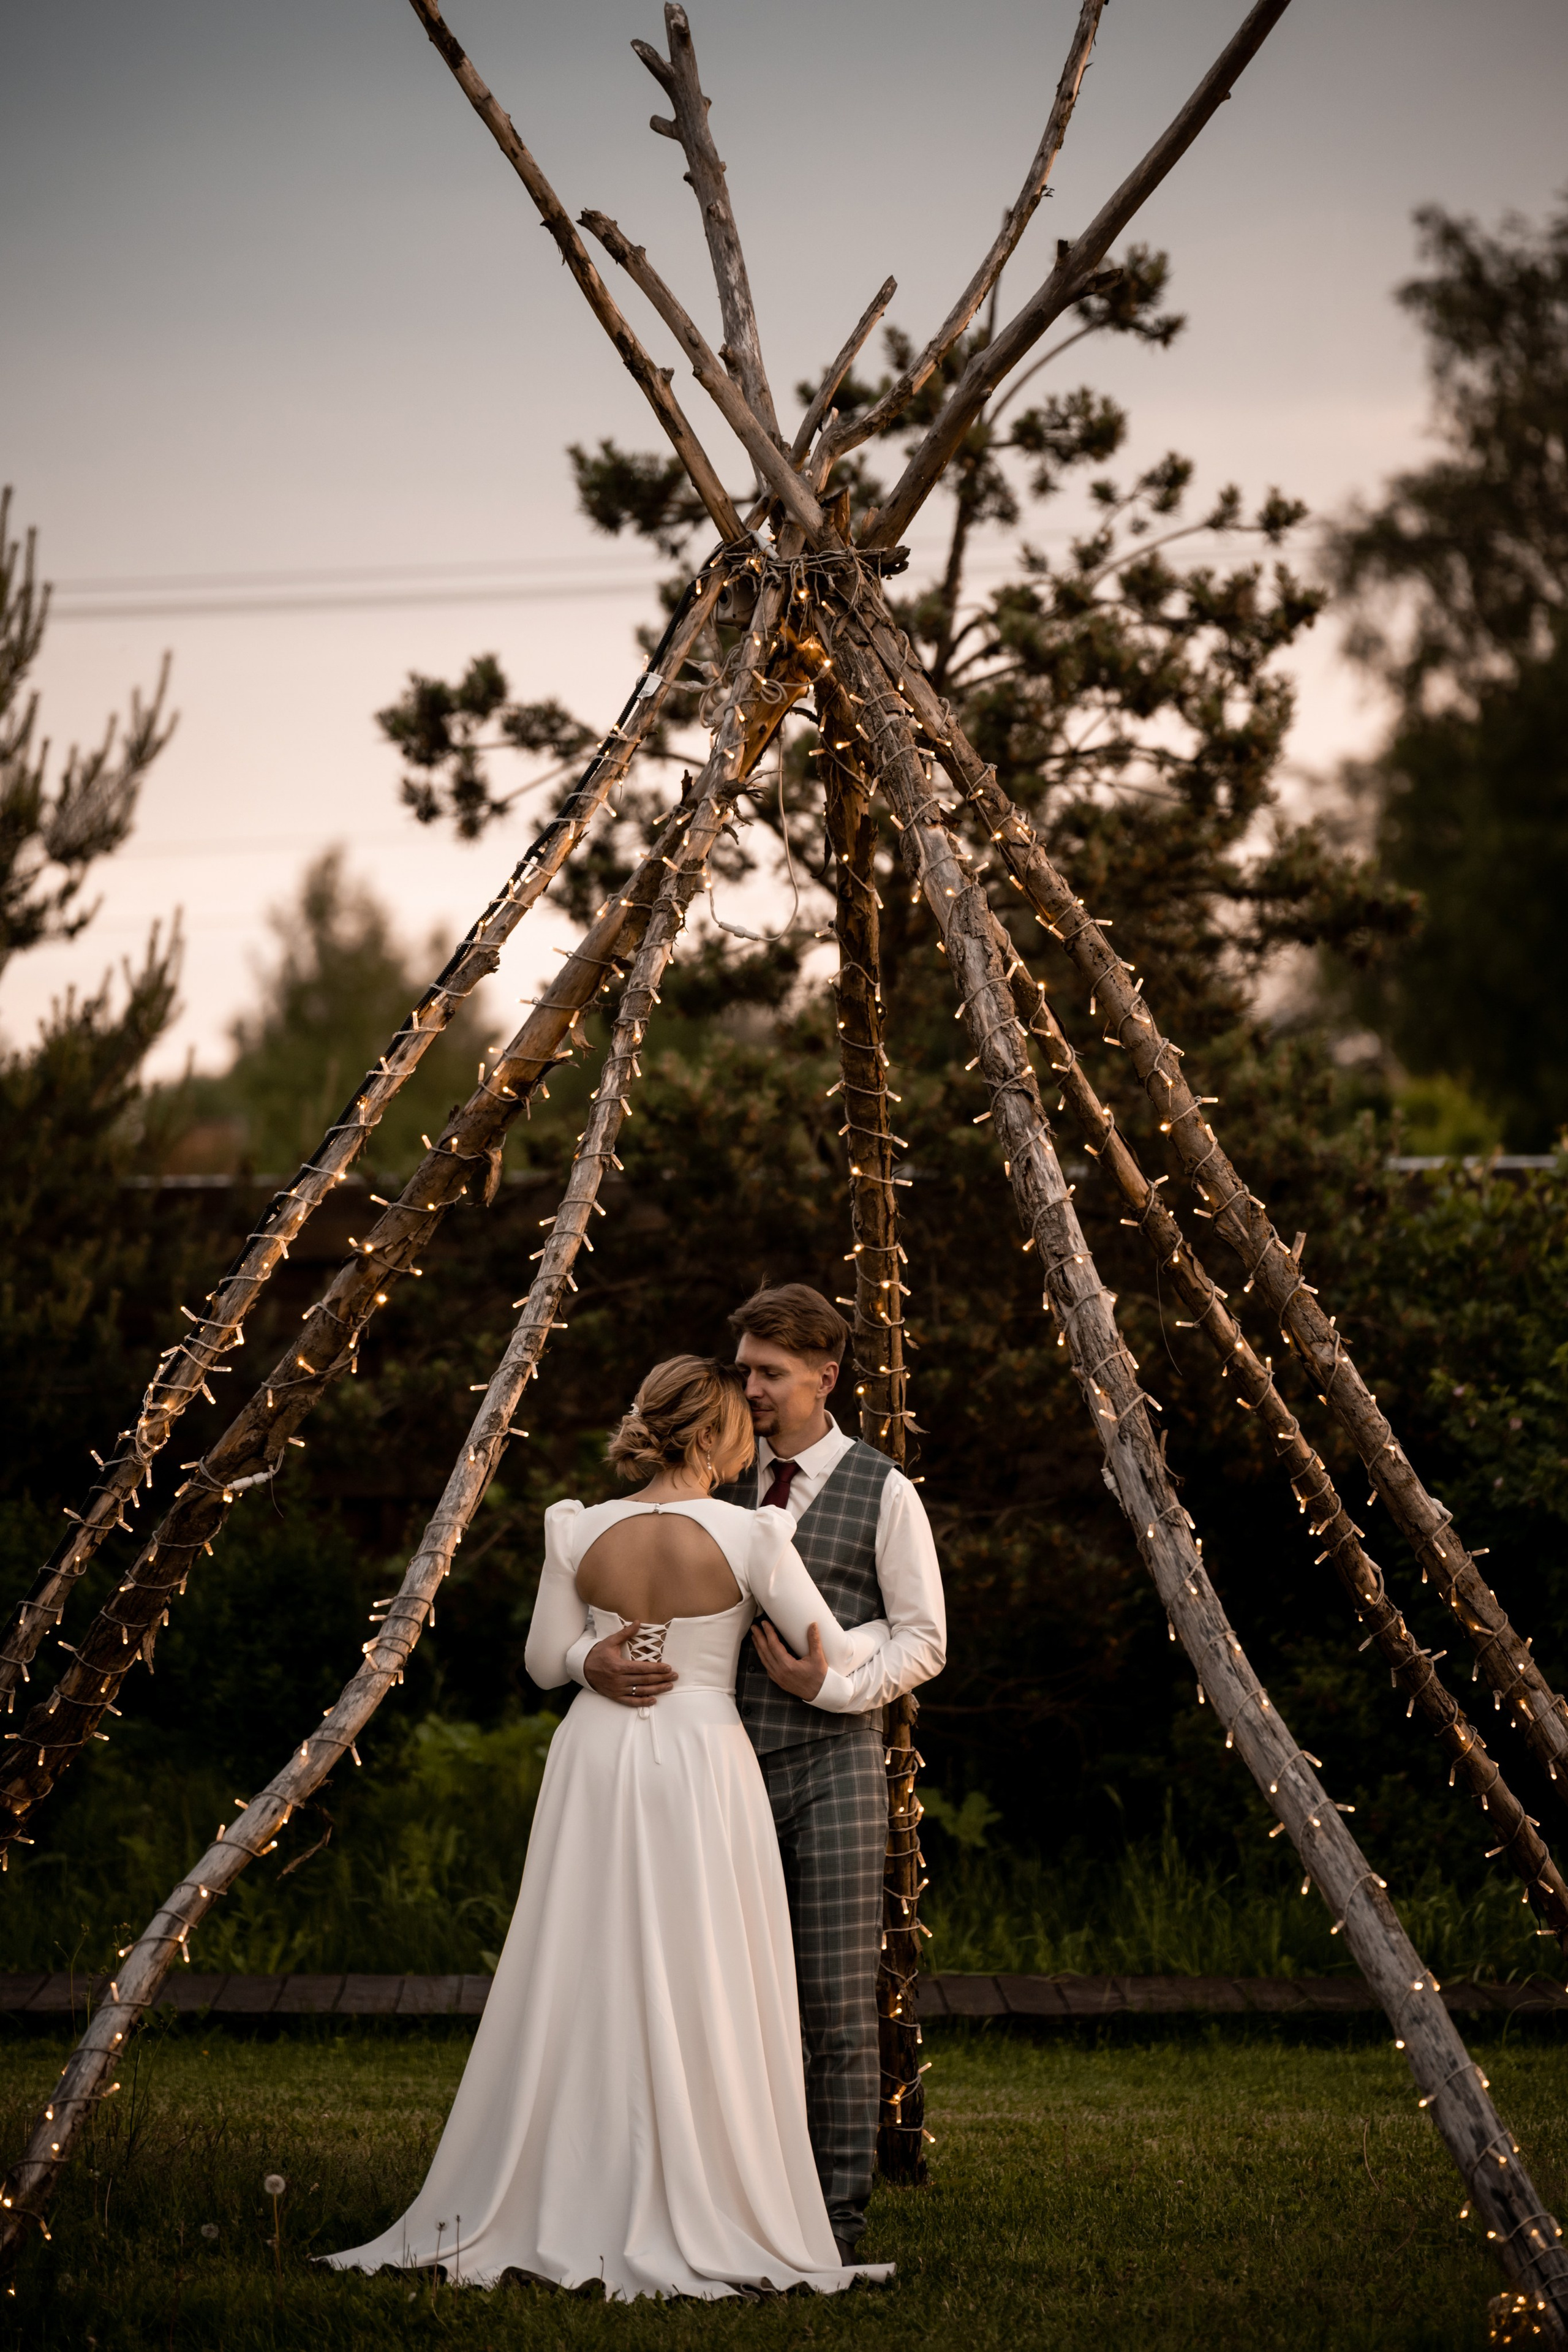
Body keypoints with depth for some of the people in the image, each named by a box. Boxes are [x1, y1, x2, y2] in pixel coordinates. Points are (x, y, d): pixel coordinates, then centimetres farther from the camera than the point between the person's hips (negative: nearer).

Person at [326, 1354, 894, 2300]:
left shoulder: (581, 1532, -2)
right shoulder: (749, 1536, -12)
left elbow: (546, 1662, 8)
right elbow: (835, 1657, -3)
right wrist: (889, 1629, 15)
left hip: (598, 1761, 4)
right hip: (703, 1766, -4)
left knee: (583, 1989, 9)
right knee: (698, 1999, 2)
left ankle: (551, 2208, 13)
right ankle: (694, 2217, 4)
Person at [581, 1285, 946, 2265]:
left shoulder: (883, 1493, -1)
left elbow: (923, 1639, 0)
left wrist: (833, 1685, -17)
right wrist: (598, 1657, -16)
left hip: (832, 1766, -4)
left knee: (838, 2000, -4)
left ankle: (841, 2212, 2)